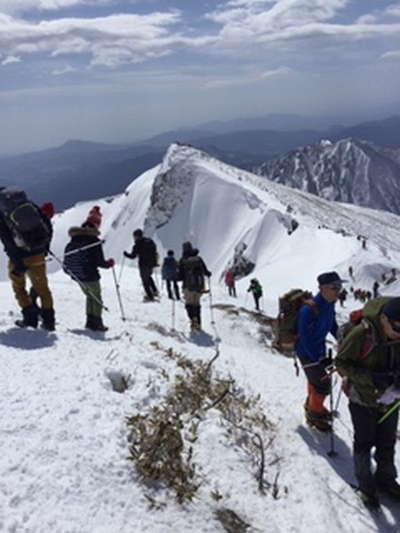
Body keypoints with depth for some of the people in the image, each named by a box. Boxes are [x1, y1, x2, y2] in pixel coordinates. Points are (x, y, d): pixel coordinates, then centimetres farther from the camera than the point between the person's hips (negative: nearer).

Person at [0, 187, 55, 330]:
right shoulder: (29, 204, 4)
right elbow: (48, 225, 3)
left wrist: (18, 263, -14)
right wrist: (45, 246, 14)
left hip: (20, 256, -3)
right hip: (38, 254, 3)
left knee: (18, 286, 21)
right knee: (42, 287, 15)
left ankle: (30, 316, 15)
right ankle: (48, 320, 14)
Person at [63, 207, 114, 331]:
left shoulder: (74, 239, 5)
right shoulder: (95, 241, -15)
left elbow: (67, 254, 10)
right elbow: (99, 261, -16)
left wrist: (68, 268, 24)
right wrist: (109, 264, 2)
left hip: (77, 275, 7)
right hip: (90, 275, -7)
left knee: (90, 297, 22)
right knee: (97, 299, 8)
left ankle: (90, 321, 23)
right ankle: (96, 323, 6)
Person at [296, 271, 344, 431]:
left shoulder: (329, 304, -9)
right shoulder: (309, 310, -35)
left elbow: (333, 326, 8)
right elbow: (305, 339, -30)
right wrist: (320, 359, -27)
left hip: (319, 348, 8)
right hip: (307, 352, -8)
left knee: (315, 378, 24)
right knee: (322, 383, -1)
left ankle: (311, 404, 48)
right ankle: (314, 414, 22)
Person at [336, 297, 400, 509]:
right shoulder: (361, 334, -28)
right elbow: (341, 362, -17)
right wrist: (370, 377, -29)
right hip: (363, 400, -4)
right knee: (364, 443, 13)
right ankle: (365, 484, 36)